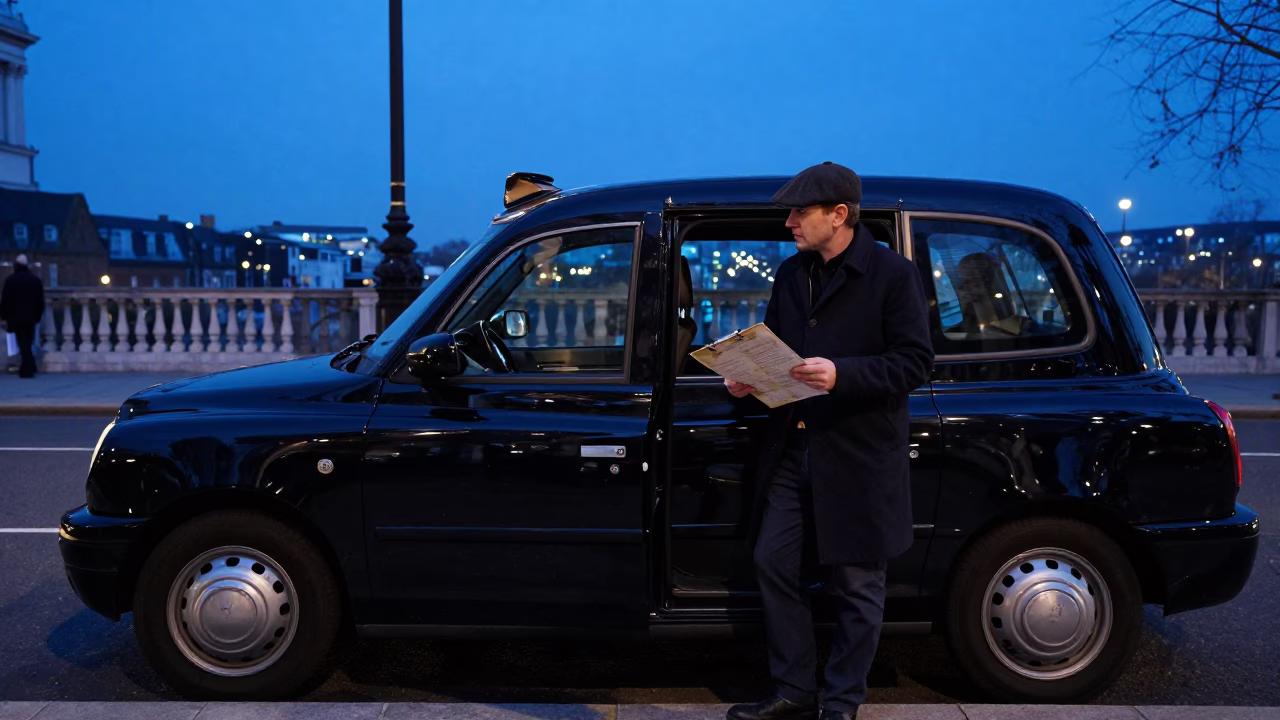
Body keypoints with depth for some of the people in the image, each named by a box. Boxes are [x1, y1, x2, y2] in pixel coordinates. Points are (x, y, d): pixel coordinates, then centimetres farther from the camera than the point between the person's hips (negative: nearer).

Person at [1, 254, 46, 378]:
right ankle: (27, 369, 17)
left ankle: (29, 369, -7)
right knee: (27, 344, 14)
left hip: (16, 318, -4)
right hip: (31, 318, 4)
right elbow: (41, 302, 8)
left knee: (23, 344, -3)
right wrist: (37, 316, 15)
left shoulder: (11, 280, -7)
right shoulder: (36, 280, 6)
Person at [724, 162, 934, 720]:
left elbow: (916, 361, -12)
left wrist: (841, 375, -25)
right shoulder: (791, 273, 12)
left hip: (859, 455, -6)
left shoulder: (892, 273, -8)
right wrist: (746, 377, -1)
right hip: (793, 447, 6)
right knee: (773, 563, 8)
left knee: (856, 584, 5)